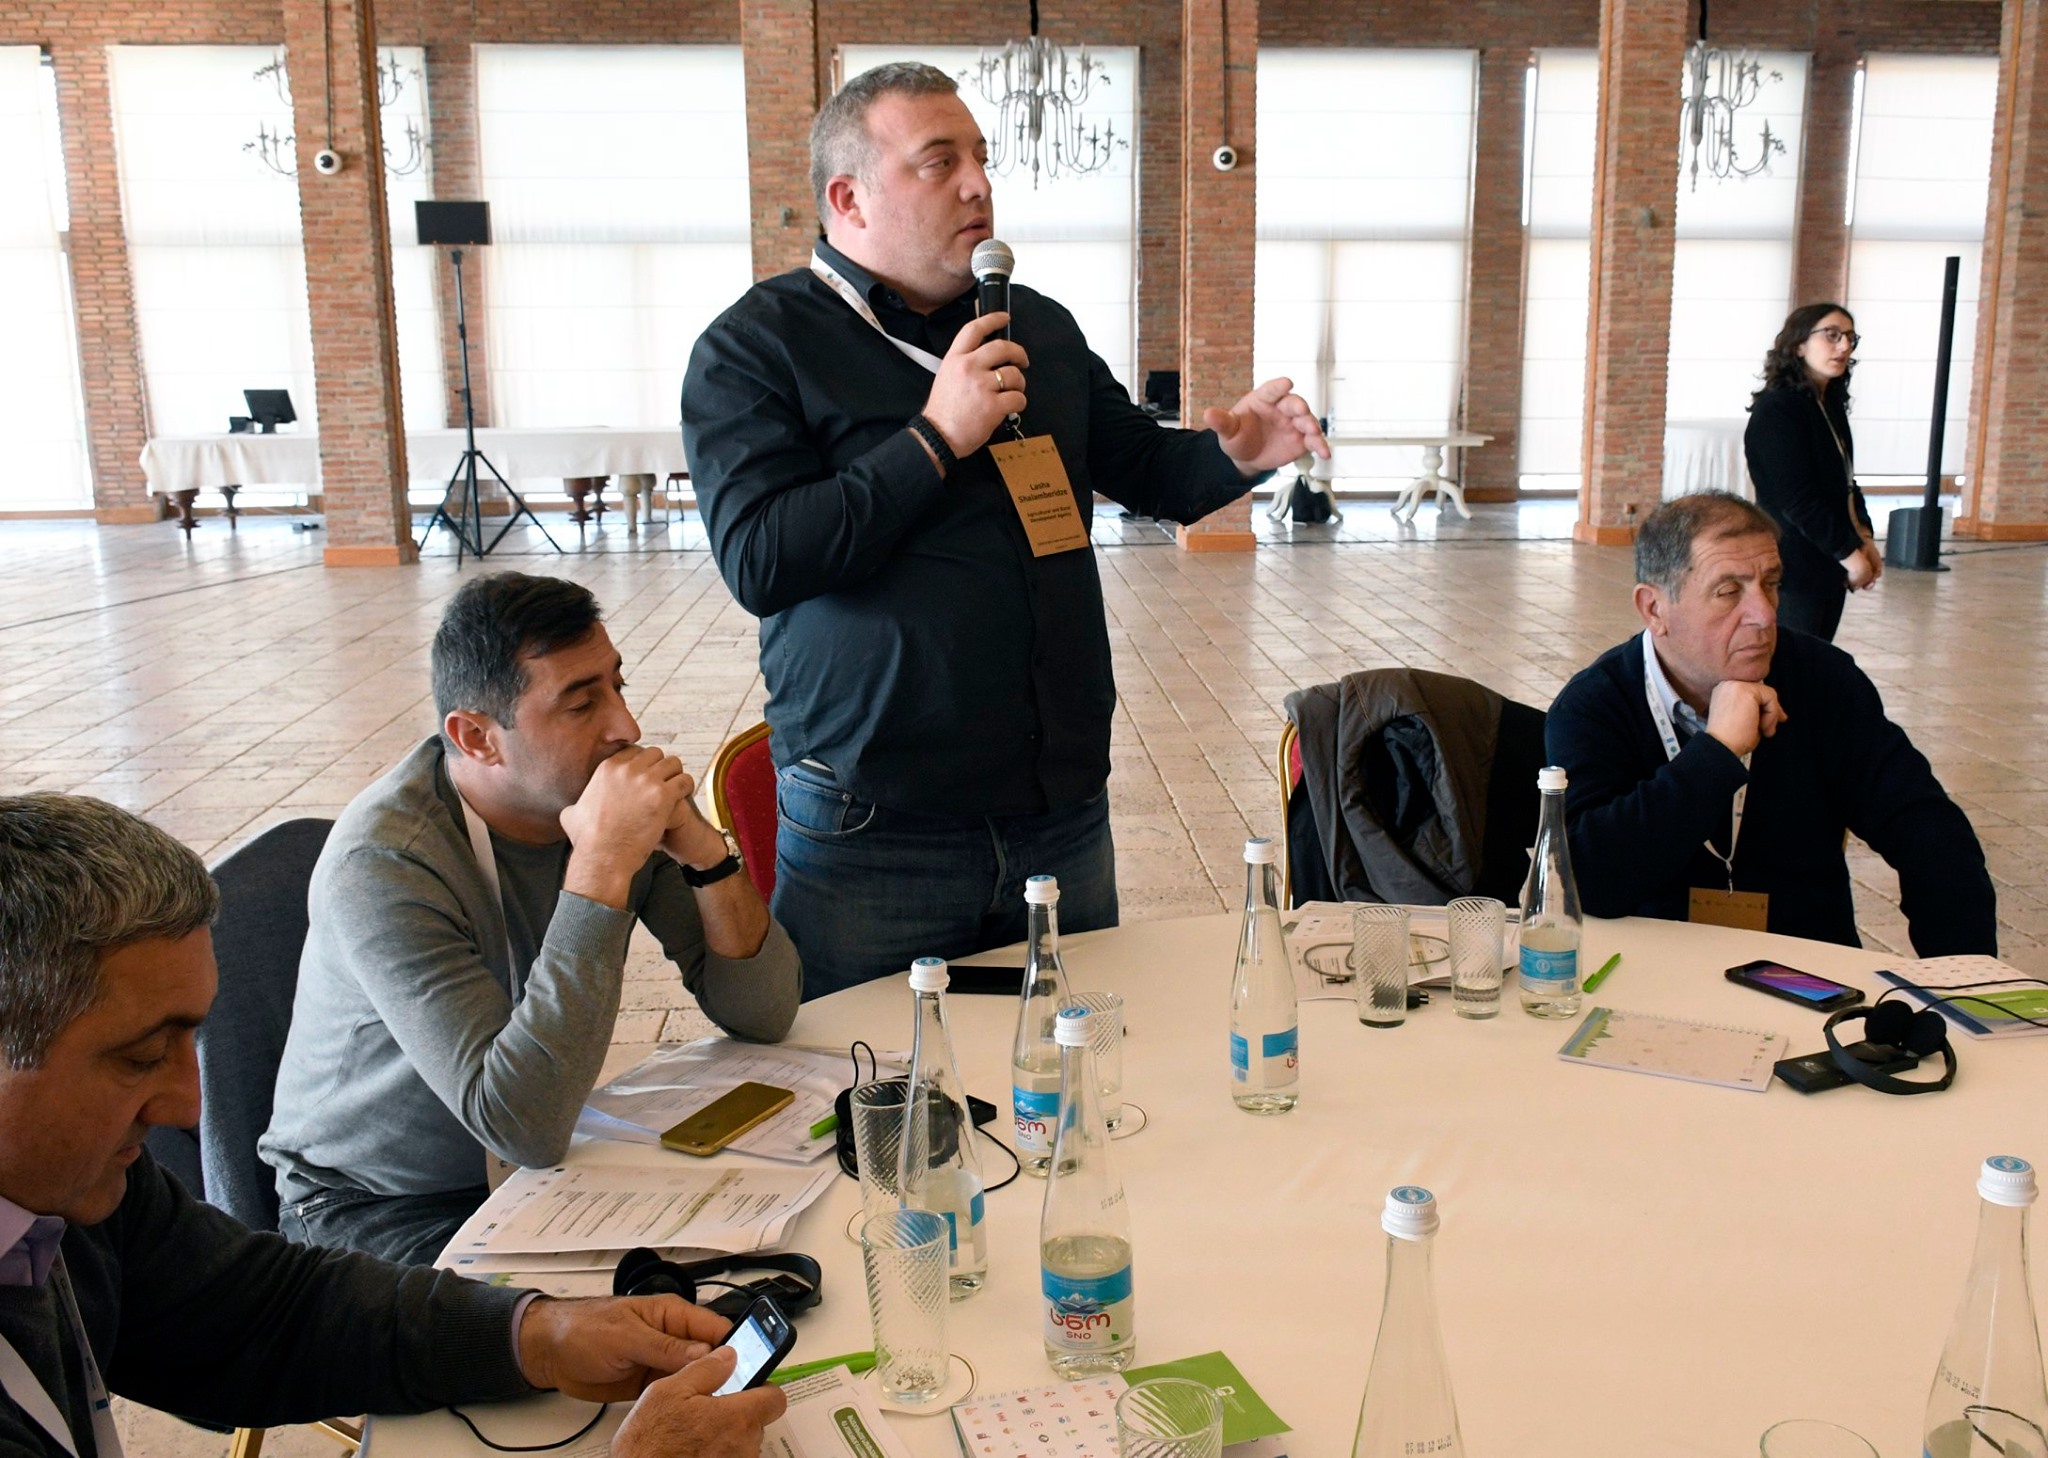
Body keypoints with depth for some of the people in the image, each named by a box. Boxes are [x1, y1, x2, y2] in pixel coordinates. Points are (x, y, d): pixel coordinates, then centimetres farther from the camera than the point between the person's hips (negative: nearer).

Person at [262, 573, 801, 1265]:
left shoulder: (623, 794, -9)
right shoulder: (382, 864, -27)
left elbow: (764, 1016, -8)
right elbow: (524, 1128, -34)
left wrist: (704, 851, -25)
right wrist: (602, 865, -37)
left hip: (544, 1171, 6)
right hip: (379, 1209, -5)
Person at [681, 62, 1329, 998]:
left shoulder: (1039, 329, 13)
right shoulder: (755, 346, -4)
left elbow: (1143, 465, 22)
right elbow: (758, 560, -16)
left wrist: (1235, 454, 0)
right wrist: (936, 439, -17)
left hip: (1064, 811, 5)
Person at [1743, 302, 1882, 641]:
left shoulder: (1831, 406, 13)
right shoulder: (1776, 411, -14)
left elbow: (1845, 483, 17)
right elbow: (1799, 500, -19)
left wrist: (1863, 538, 2)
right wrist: (1849, 553, -14)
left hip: (1828, 565, 8)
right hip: (1794, 567, -8)